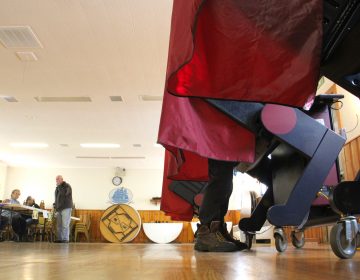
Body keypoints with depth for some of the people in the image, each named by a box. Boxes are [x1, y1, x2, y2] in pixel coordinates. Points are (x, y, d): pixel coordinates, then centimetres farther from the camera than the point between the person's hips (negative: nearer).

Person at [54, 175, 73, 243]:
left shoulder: (67, 186, -3)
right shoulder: (58, 187, 19)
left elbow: (64, 194, -21)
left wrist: (59, 187, -15)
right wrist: (55, 205, 18)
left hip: (66, 208, -7)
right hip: (58, 209, 7)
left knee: (65, 225, -10)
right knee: (59, 225, 4)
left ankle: (65, 239, -8)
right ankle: (59, 239, 10)